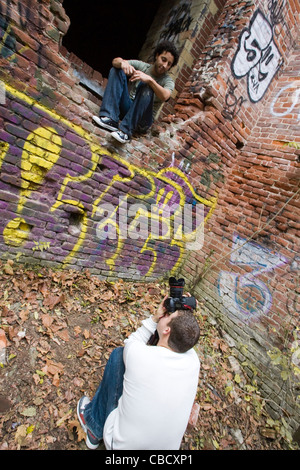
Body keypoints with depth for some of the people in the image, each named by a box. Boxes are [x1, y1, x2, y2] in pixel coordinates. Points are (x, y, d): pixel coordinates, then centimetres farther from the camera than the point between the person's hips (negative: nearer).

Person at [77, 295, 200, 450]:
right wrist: (187, 313, -11)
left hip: (119, 444, -4)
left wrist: (154, 318, -10)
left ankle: (94, 423, 18)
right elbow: (183, 341, 4)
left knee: (118, 354, -2)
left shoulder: (137, 354, -30)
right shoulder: (193, 361, -19)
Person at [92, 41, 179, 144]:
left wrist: (149, 79, -34)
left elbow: (164, 96, -24)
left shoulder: (168, 81, 0)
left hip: (141, 120, -3)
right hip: (126, 107, 4)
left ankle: (125, 131, -34)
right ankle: (110, 119, -25)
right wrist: (123, 63, -20)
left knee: (146, 86, -27)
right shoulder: (142, 66, 9)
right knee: (117, 70, -6)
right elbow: (115, 61, 1)